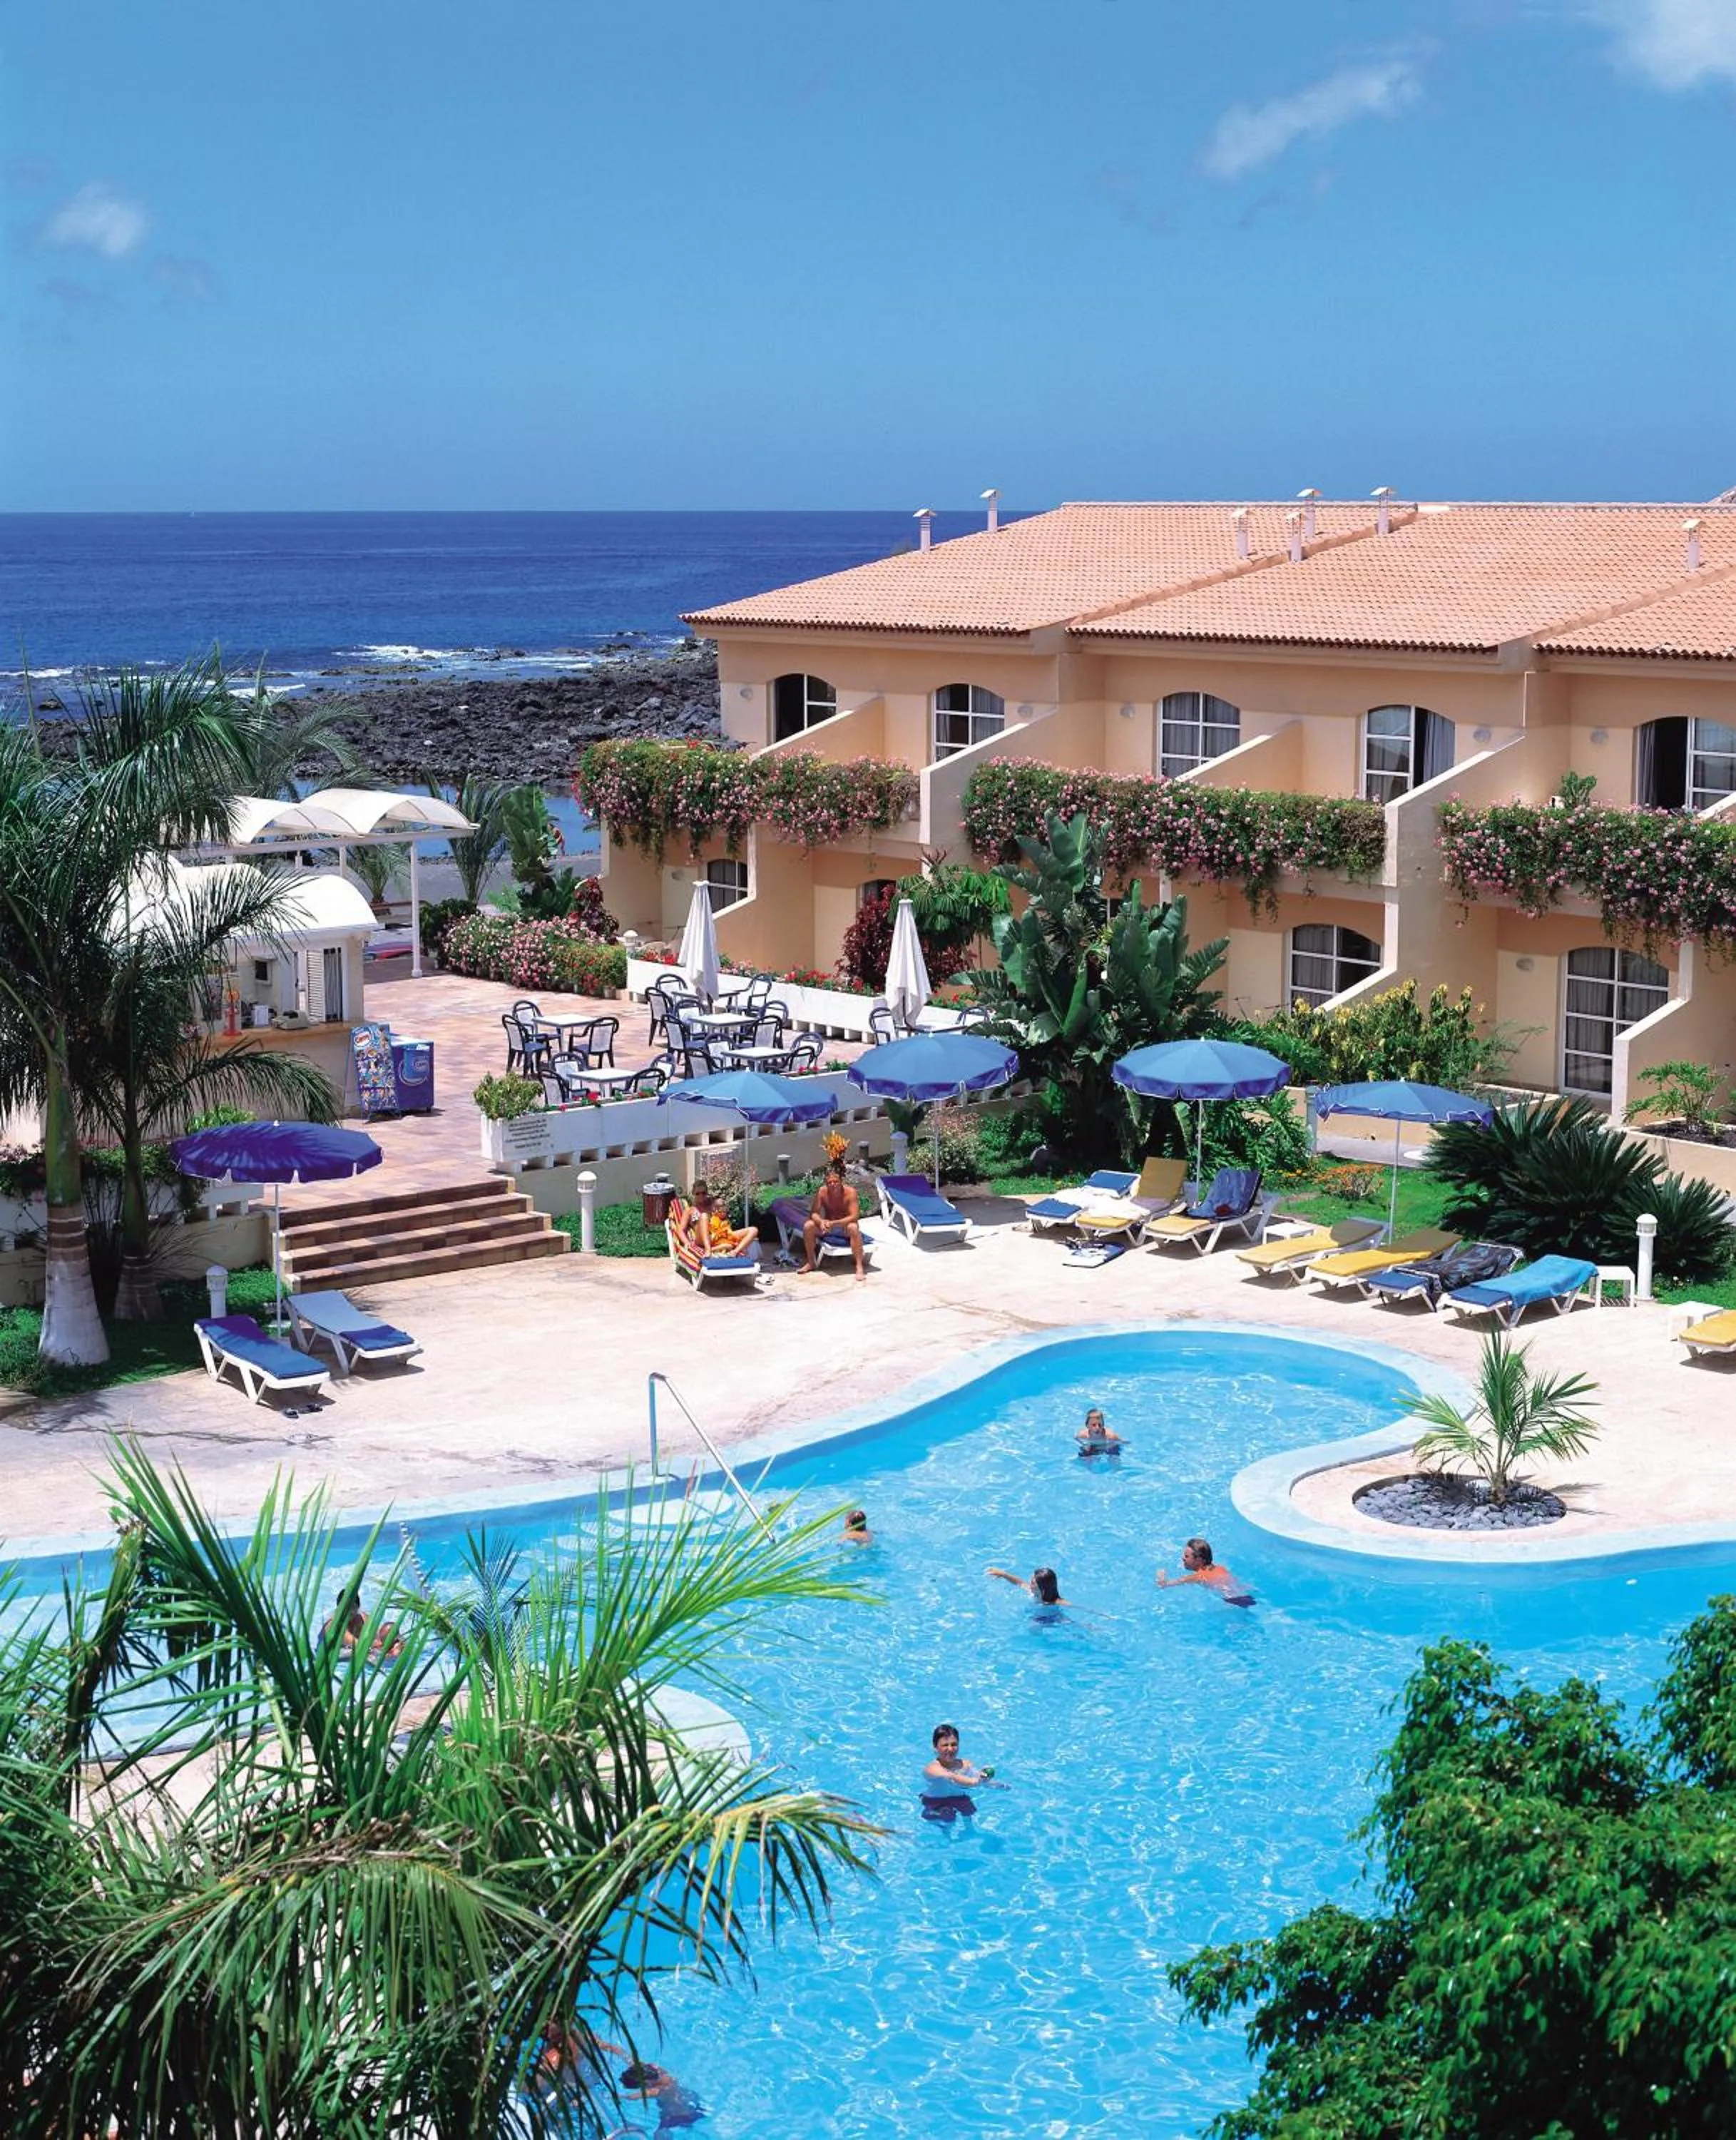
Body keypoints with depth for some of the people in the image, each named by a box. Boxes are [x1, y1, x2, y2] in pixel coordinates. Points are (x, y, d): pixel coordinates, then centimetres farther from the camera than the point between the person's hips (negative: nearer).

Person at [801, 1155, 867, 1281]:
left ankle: (860, 1266, -31)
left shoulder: (850, 1192, -24)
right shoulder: (821, 1192, -15)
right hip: (828, 1225, 3)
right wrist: (821, 1222, -36)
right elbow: (814, 1214, -12)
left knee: (854, 1228, -37)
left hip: (845, 1225, -3)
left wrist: (834, 1223, -39)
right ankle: (811, 1262, -2)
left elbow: (854, 1217, -28)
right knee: (808, 1226, -20)